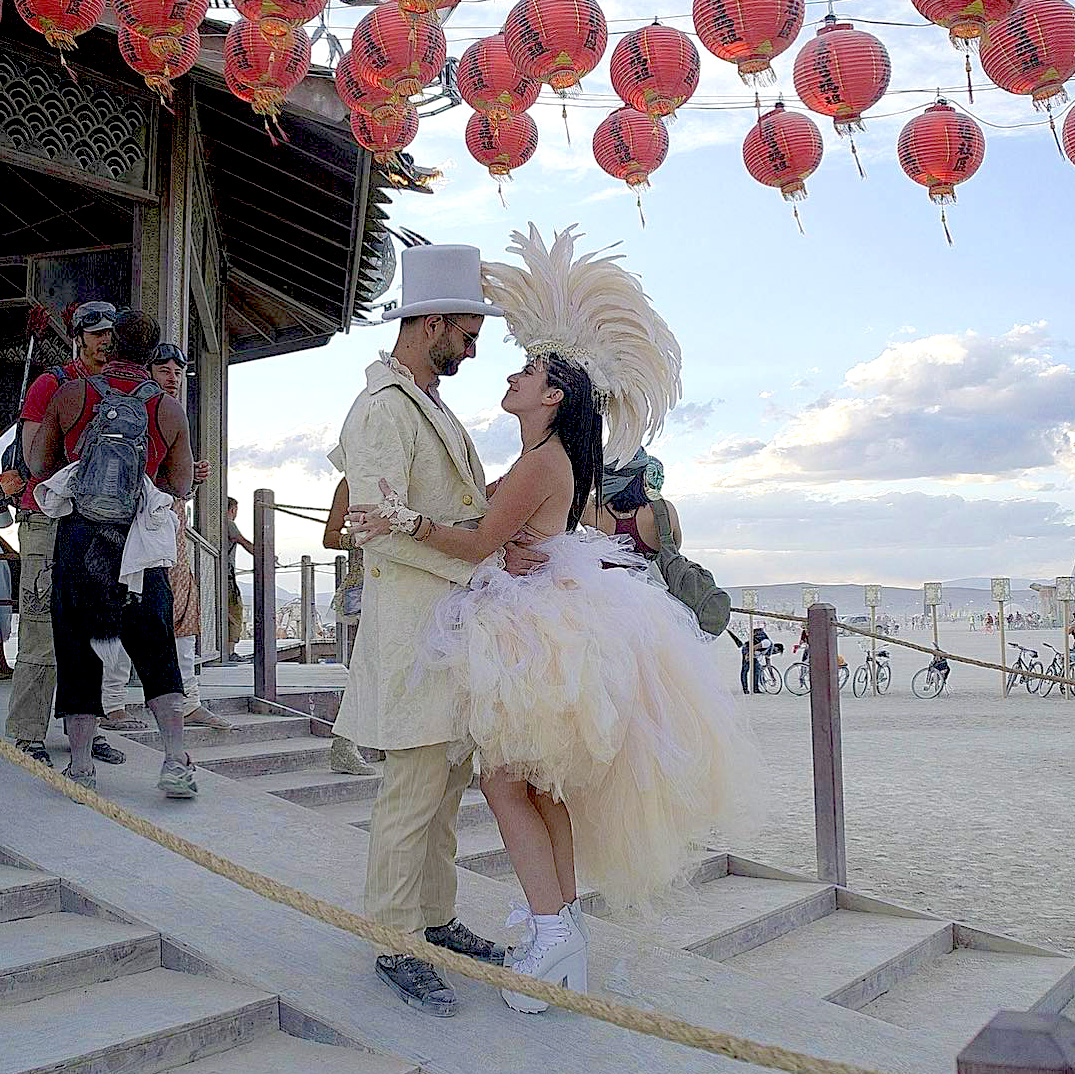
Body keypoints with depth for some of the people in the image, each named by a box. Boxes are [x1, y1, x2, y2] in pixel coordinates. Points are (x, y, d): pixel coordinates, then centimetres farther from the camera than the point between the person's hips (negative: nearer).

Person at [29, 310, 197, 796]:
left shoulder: (71, 394, 1)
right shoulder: (169, 409, 2)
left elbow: (38, 464, 10)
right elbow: (182, 486, 10)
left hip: (77, 537, 0)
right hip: (138, 545, 0)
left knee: (76, 649, 8)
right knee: (156, 652, 5)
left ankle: (80, 764, 8)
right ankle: (176, 760, -5)